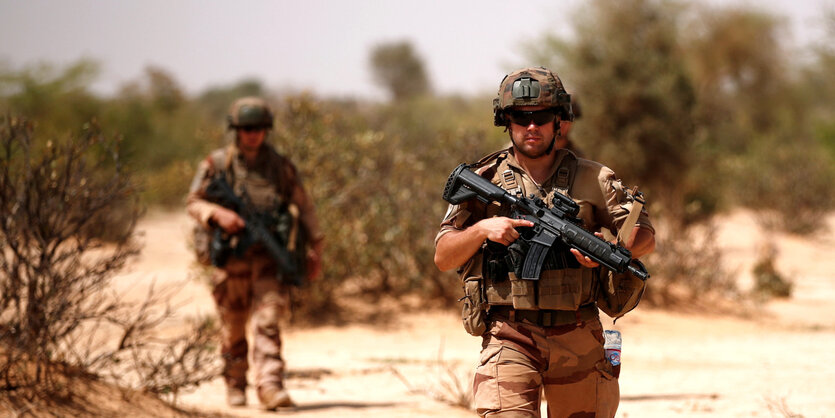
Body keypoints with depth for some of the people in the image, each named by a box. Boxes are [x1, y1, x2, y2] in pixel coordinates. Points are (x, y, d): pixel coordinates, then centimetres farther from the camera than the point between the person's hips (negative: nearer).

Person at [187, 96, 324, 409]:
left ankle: (269, 385, -24)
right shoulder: (217, 164, 3)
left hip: (269, 255, -1)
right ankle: (235, 386, 25)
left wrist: (315, 248, 9)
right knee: (233, 328, 9)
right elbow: (193, 202, 1)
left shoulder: (280, 166, 6)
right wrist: (218, 213, -19)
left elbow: (304, 208, 13)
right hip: (232, 254, 1)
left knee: (267, 319, -16)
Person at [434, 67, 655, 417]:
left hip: (579, 340, 2)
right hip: (510, 337, -2)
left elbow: (646, 238, 6)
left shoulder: (592, 179, 7)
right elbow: (443, 258, 5)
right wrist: (482, 229, -14)